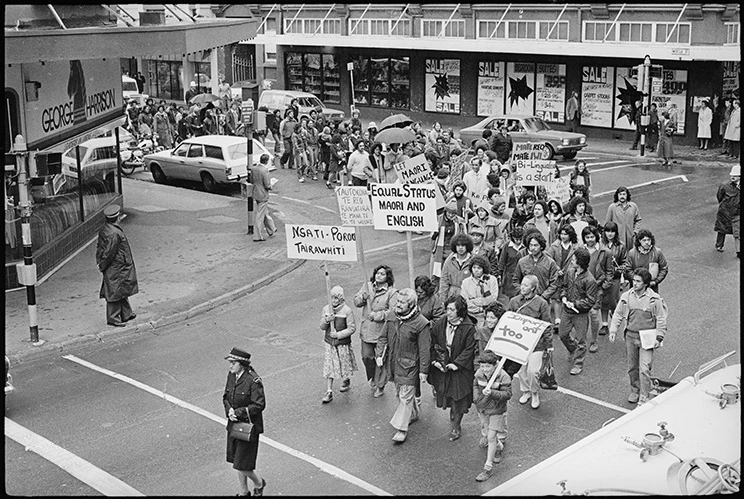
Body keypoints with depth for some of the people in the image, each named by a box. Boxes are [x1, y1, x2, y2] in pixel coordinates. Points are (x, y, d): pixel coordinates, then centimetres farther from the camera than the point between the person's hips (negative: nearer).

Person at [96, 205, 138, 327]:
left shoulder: (103, 229, 5)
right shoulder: (114, 233, -26)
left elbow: (100, 247, 11)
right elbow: (109, 252, -22)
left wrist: (101, 264, 13)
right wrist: (102, 266, -10)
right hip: (116, 268, -10)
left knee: (123, 290, 19)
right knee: (115, 292, 2)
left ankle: (126, 314, 30)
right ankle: (113, 318, 12)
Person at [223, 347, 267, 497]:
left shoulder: (253, 381, -21)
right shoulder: (231, 375, 1)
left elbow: (259, 405, -20)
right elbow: (226, 396, 10)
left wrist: (238, 412, -22)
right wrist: (229, 410, -10)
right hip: (234, 424, 7)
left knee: (241, 465, -3)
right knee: (237, 461, 17)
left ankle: (259, 483, 26)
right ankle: (243, 492, 35)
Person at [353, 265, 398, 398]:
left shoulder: (392, 292, -9)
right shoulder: (367, 287, 6)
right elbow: (356, 302, 7)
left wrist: (377, 315, -19)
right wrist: (362, 298, -15)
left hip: (382, 332, -4)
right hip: (366, 330, 4)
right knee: (366, 357, 11)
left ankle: (379, 385, 21)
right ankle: (372, 378, 38)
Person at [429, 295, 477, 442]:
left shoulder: (469, 328, -17)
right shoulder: (439, 324, -5)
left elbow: (469, 349, -15)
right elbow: (433, 344, 2)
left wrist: (457, 364, -20)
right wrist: (434, 360, -10)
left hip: (460, 369, -4)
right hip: (441, 367, 4)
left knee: (458, 398, 4)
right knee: (445, 394, 18)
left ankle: (456, 426, 21)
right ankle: (452, 410, 50)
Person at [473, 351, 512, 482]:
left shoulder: (503, 377, -23)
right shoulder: (479, 373, -10)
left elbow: (507, 394, -22)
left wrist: (492, 393, -36)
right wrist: (476, 396, -5)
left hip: (496, 410, -5)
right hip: (481, 408, 6)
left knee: (491, 437, -7)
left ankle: (488, 468, 4)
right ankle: (498, 447, 53)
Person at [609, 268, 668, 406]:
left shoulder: (654, 299, -8)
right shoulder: (626, 296, 0)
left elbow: (661, 320, -2)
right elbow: (618, 315, 8)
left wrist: (659, 337, -7)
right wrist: (613, 330, -2)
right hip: (630, 336, 4)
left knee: (644, 369, -10)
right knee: (632, 367, 15)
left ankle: (644, 398, -5)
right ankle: (635, 391, 34)